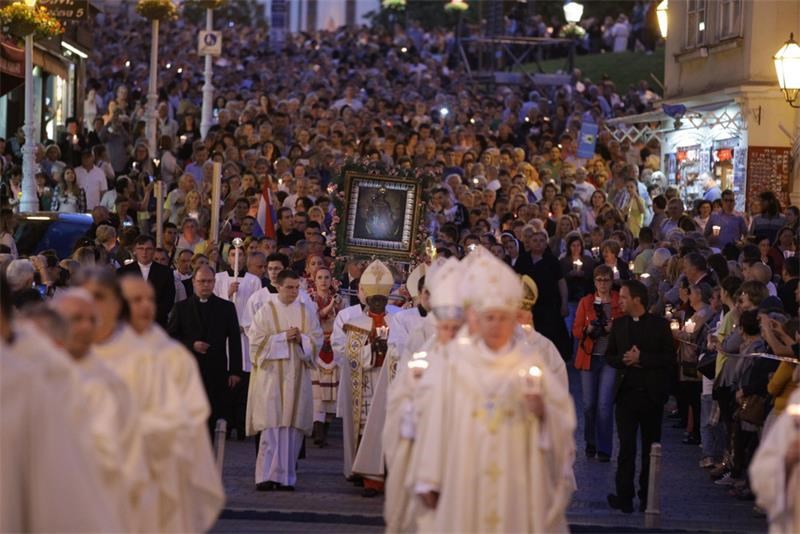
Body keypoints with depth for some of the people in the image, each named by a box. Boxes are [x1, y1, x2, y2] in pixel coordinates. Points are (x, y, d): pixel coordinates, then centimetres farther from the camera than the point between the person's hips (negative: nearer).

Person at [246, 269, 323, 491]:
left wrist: (301, 339, -11)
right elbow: (257, 340, -4)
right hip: (271, 375, -3)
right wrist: (283, 337, -12)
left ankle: (286, 476, 5)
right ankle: (266, 476, -9)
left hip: (297, 377, 3)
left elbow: (317, 340, 9)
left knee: (292, 426, 0)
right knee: (271, 425, -9)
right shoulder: (266, 311, 2)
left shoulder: (306, 313, 12)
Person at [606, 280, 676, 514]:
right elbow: (609, 356, 11)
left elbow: (670, 357, -7)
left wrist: (641, 358, -15)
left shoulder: (659, 325, -1)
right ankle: (624, 498, -4)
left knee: (650, 447, 7)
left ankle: (647, 498, 15)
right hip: (626, 393, 2)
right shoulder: (618, 325, 10)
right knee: (626, 447, -4)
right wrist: (624, 360, -10)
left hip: (651, 394, -2)